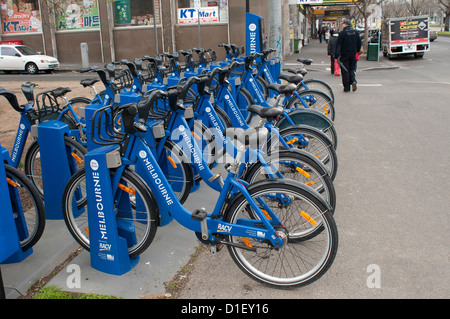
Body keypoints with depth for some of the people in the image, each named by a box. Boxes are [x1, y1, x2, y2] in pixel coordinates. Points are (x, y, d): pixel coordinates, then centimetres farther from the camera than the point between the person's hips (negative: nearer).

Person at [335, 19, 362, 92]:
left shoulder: (342, 33, -9)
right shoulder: (355, 32, 6)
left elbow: (338, 45, -12)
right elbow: (359, 43, 13)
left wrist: (337, 55, -10)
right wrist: (357, 50, 27)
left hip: (344, 55, -4)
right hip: (353, 55, 4)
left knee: (345, 71, 2)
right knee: (352, 69, 17)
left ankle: (347, 87, 2)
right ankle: (353, 81, -9)